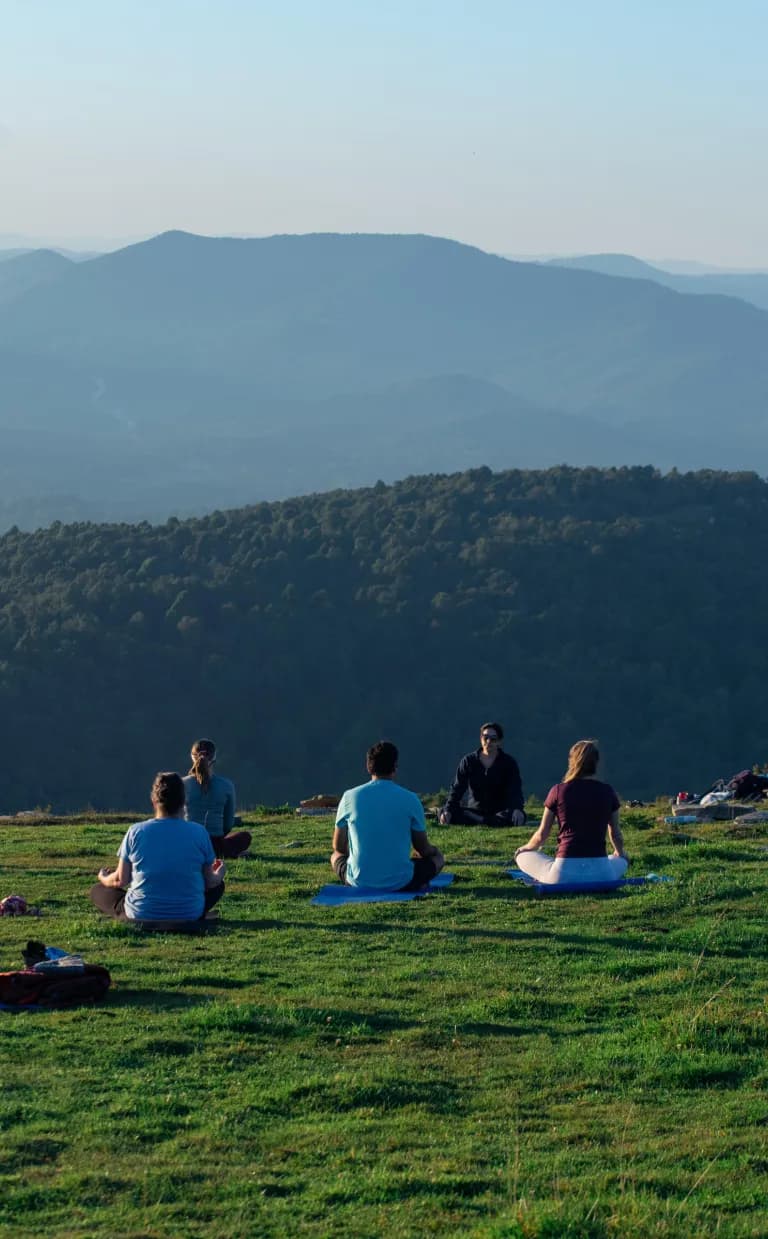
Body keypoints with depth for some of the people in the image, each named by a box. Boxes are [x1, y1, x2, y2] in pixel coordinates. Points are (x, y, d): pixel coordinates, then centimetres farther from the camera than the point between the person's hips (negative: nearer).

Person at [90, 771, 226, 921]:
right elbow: (210, 882, 0)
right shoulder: (199, 832, -8)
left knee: (98, 890, 23)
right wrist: (219, 874, 25)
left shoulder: (136, 832, -7)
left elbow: (121, 880, -2)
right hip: (189, 917, 1)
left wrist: (103, 878, 22)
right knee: (218, 885, 28)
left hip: (140, 917, -1)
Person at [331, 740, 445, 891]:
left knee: (336, 857, 33)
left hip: (359, 882, 1)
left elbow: (338, 847, 8)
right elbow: (423, 849, 4)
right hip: (401, 883, -1)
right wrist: (432, 850, 29)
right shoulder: (410, 799, -7)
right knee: (436, 855, 24)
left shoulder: (350, 797, -3)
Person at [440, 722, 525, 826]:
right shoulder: (468, 761, 3)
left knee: (519, 816, -35)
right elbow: (457, 789, -2)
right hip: (475, 811, 2)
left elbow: (515, 791, -10)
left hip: (501, 812, -2)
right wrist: (447, 811, -21)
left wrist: (517, 809, -32)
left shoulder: (509, 762, 0)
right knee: (443, 814, -27)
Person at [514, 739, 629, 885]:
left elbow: (542, 835, 7)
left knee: (523, 856, 22)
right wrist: (619, 852, 40)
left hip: (565, 872, -2)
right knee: (622, 860, 35)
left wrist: (526, 848, 30)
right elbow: (615, 833, 17)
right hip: (600, 872, 2)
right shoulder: (607, 792, 5)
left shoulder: (558, 791, 0)